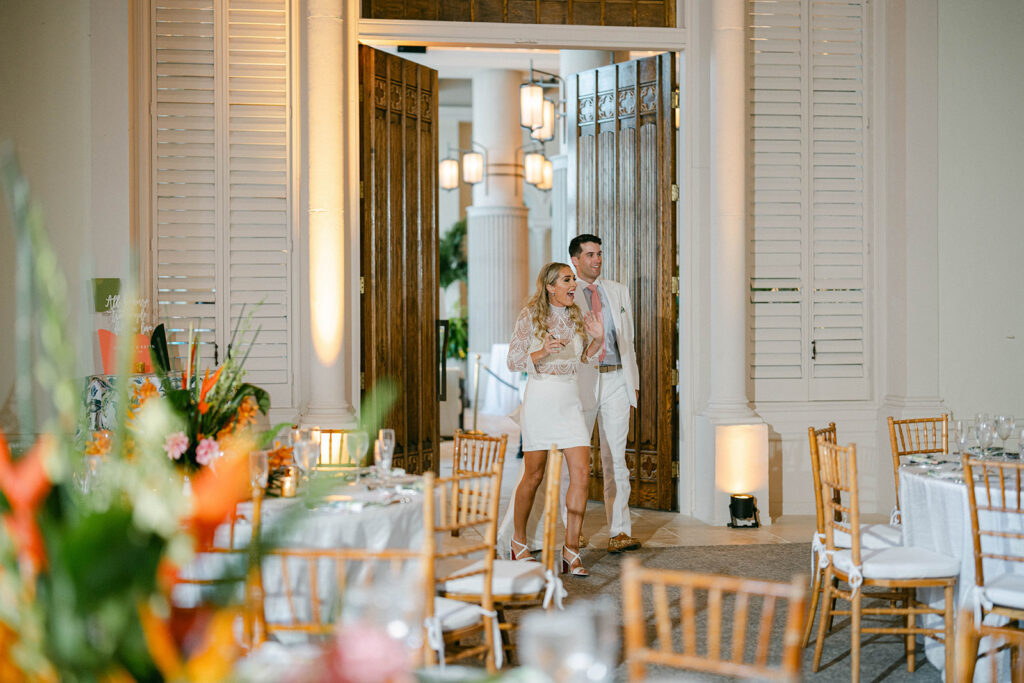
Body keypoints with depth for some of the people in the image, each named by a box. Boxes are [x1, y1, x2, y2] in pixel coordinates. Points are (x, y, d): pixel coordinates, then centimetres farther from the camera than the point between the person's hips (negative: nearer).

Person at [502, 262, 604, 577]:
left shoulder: (576, 317, 9)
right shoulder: (530, 317, -6)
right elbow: (512, 361, -5)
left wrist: (597, 339, 2)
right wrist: (543, 352, -21)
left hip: (570, 400, 5)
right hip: (540, 399, -4)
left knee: (581, 472, -7)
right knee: (534, 475, 4)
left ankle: (571, 548, -1)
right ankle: (518, 541, 25)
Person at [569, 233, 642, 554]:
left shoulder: (618, 292, 16)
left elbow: (627, 339, 18)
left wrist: (633, 381, 11)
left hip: (616, 380, 3)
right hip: (581, 380, -2)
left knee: (615, 457, 1)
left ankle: (620, 532, 1)